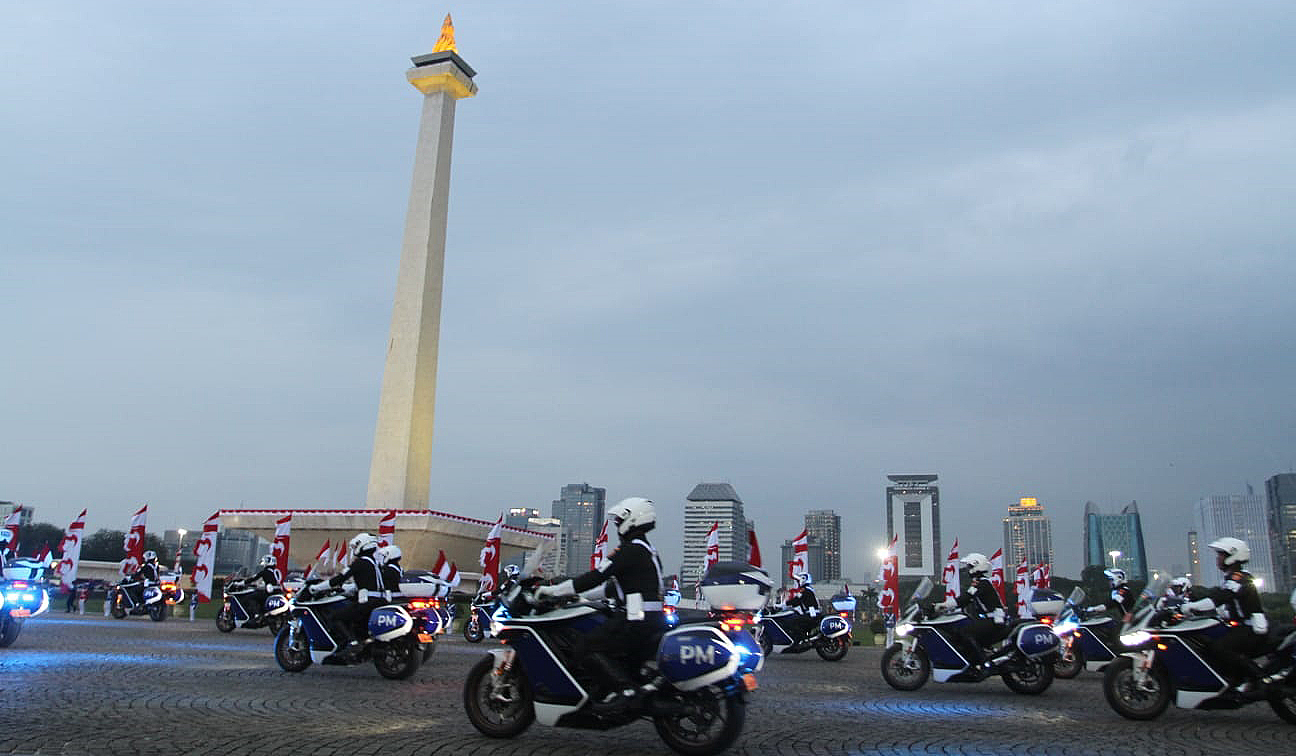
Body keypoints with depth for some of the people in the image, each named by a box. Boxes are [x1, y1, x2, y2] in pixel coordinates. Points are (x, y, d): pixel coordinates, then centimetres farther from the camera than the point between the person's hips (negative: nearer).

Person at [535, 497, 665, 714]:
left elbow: (596, 576, -14)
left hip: (637, 619, -10)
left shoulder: (630, 550, -9)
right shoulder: (648, 550, 21)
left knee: (587, 649, -11)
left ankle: (626, 689, -22)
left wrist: (553, 590, -10)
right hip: (653, 617, 10)